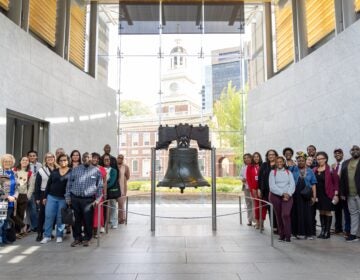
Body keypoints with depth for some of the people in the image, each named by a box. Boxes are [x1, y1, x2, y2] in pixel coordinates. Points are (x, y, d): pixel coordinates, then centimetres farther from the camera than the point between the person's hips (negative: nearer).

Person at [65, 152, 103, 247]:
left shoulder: (96, 171, 4)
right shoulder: (75, 170, 9)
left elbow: (100, 186, 5)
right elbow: (69, 184, 10)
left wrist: (97, 199, -2)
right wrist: (68, 197, 5)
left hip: (89, 200, -1)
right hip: (75, 199, 2)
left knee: (88, 220, 3)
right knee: (76, 220, 8)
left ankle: (87, 238, 20)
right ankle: (77, 238, 23)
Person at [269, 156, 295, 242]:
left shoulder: (289, 172, 12)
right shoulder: (272, 172, 5)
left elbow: (292, 184, 2)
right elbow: (272, 186, -6)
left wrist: (288, 194, -14)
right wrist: (282, 193, -14)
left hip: (287, 196, 0)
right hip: (275, 196, 0)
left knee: (286, 214, -16)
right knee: (278, 216, 4)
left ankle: (288, 236, -7)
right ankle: (281, 235, 17)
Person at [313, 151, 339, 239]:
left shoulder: (330, 169, -9)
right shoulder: (315, 170, 5)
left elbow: (336, 182, -8)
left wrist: (336, 194, -12)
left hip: (327, 194, -5)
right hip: (318, 194, 5)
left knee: (327, 212, 2)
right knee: (321, 212, 11)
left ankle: (327, 231, 12)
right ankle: (322, 230, 21)